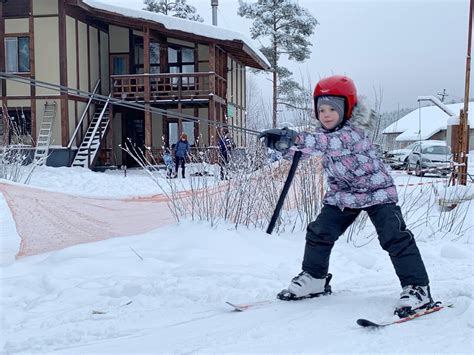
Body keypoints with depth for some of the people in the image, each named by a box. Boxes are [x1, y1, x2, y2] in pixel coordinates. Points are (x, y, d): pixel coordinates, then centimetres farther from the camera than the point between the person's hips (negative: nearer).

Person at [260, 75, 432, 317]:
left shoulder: (354, 132, -24)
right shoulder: (323, 134, 0)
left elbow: (332, 143, -44)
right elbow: (300, 151, -1)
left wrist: (296, 138, -56)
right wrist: (282, 144, -24)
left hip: (376, 191, -7)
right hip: (342, 195, 7)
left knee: (395, 238, -15)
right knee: (318, 233, 3)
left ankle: (417, 288, -5)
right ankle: (313, 278, 20)